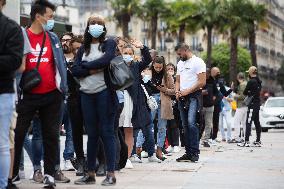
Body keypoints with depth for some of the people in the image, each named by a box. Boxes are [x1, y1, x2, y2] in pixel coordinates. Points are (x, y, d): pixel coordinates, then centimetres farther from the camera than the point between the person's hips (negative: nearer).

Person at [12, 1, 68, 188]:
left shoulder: (53, 38, 8)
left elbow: (61, 63, 13)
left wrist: (63, 88, 8)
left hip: (51, 96, 3)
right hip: (28, 95, -3)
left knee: (51, 135, 5)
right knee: (18, 134, 0)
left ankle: (50, 174, 12)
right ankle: (11, 174, 9)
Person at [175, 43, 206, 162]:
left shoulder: (198, 62, -5)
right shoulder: (180, 63, 20)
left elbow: (202, 82, -12)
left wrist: (187, 91, -14)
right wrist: (177, 91, 2)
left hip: (193, 95, -8)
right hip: (182, 97, 8)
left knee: (191, 122, -20)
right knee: (185, 125, 6)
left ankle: (195, 152, -18)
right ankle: (188, 152, 9)